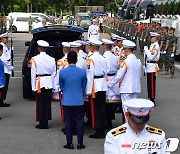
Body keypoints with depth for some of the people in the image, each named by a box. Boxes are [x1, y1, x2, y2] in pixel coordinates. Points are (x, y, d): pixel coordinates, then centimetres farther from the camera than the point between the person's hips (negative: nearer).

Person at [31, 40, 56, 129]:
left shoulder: (35, 59, -8)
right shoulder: (51, 59, 2)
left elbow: (33, 74, -7)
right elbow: (54, 73, 5)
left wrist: (33, 87, -1)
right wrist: (52, 85, 12)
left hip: (40, 83, -3)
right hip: (49, 83, 3)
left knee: (40, 103, 3)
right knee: (48, 102, 9)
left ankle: (41, 123, 5)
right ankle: (46, 122, 14)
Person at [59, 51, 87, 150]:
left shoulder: (62, 72, -8)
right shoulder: (82, 72, -8)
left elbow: (61, 86, 7)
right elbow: (84, 86, 6)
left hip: (67, 101, 0)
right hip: (79, 101, 0)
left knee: (68, 122, 7)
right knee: (79, 121, 7)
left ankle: (69, 143, 11)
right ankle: (80, 143, 10)